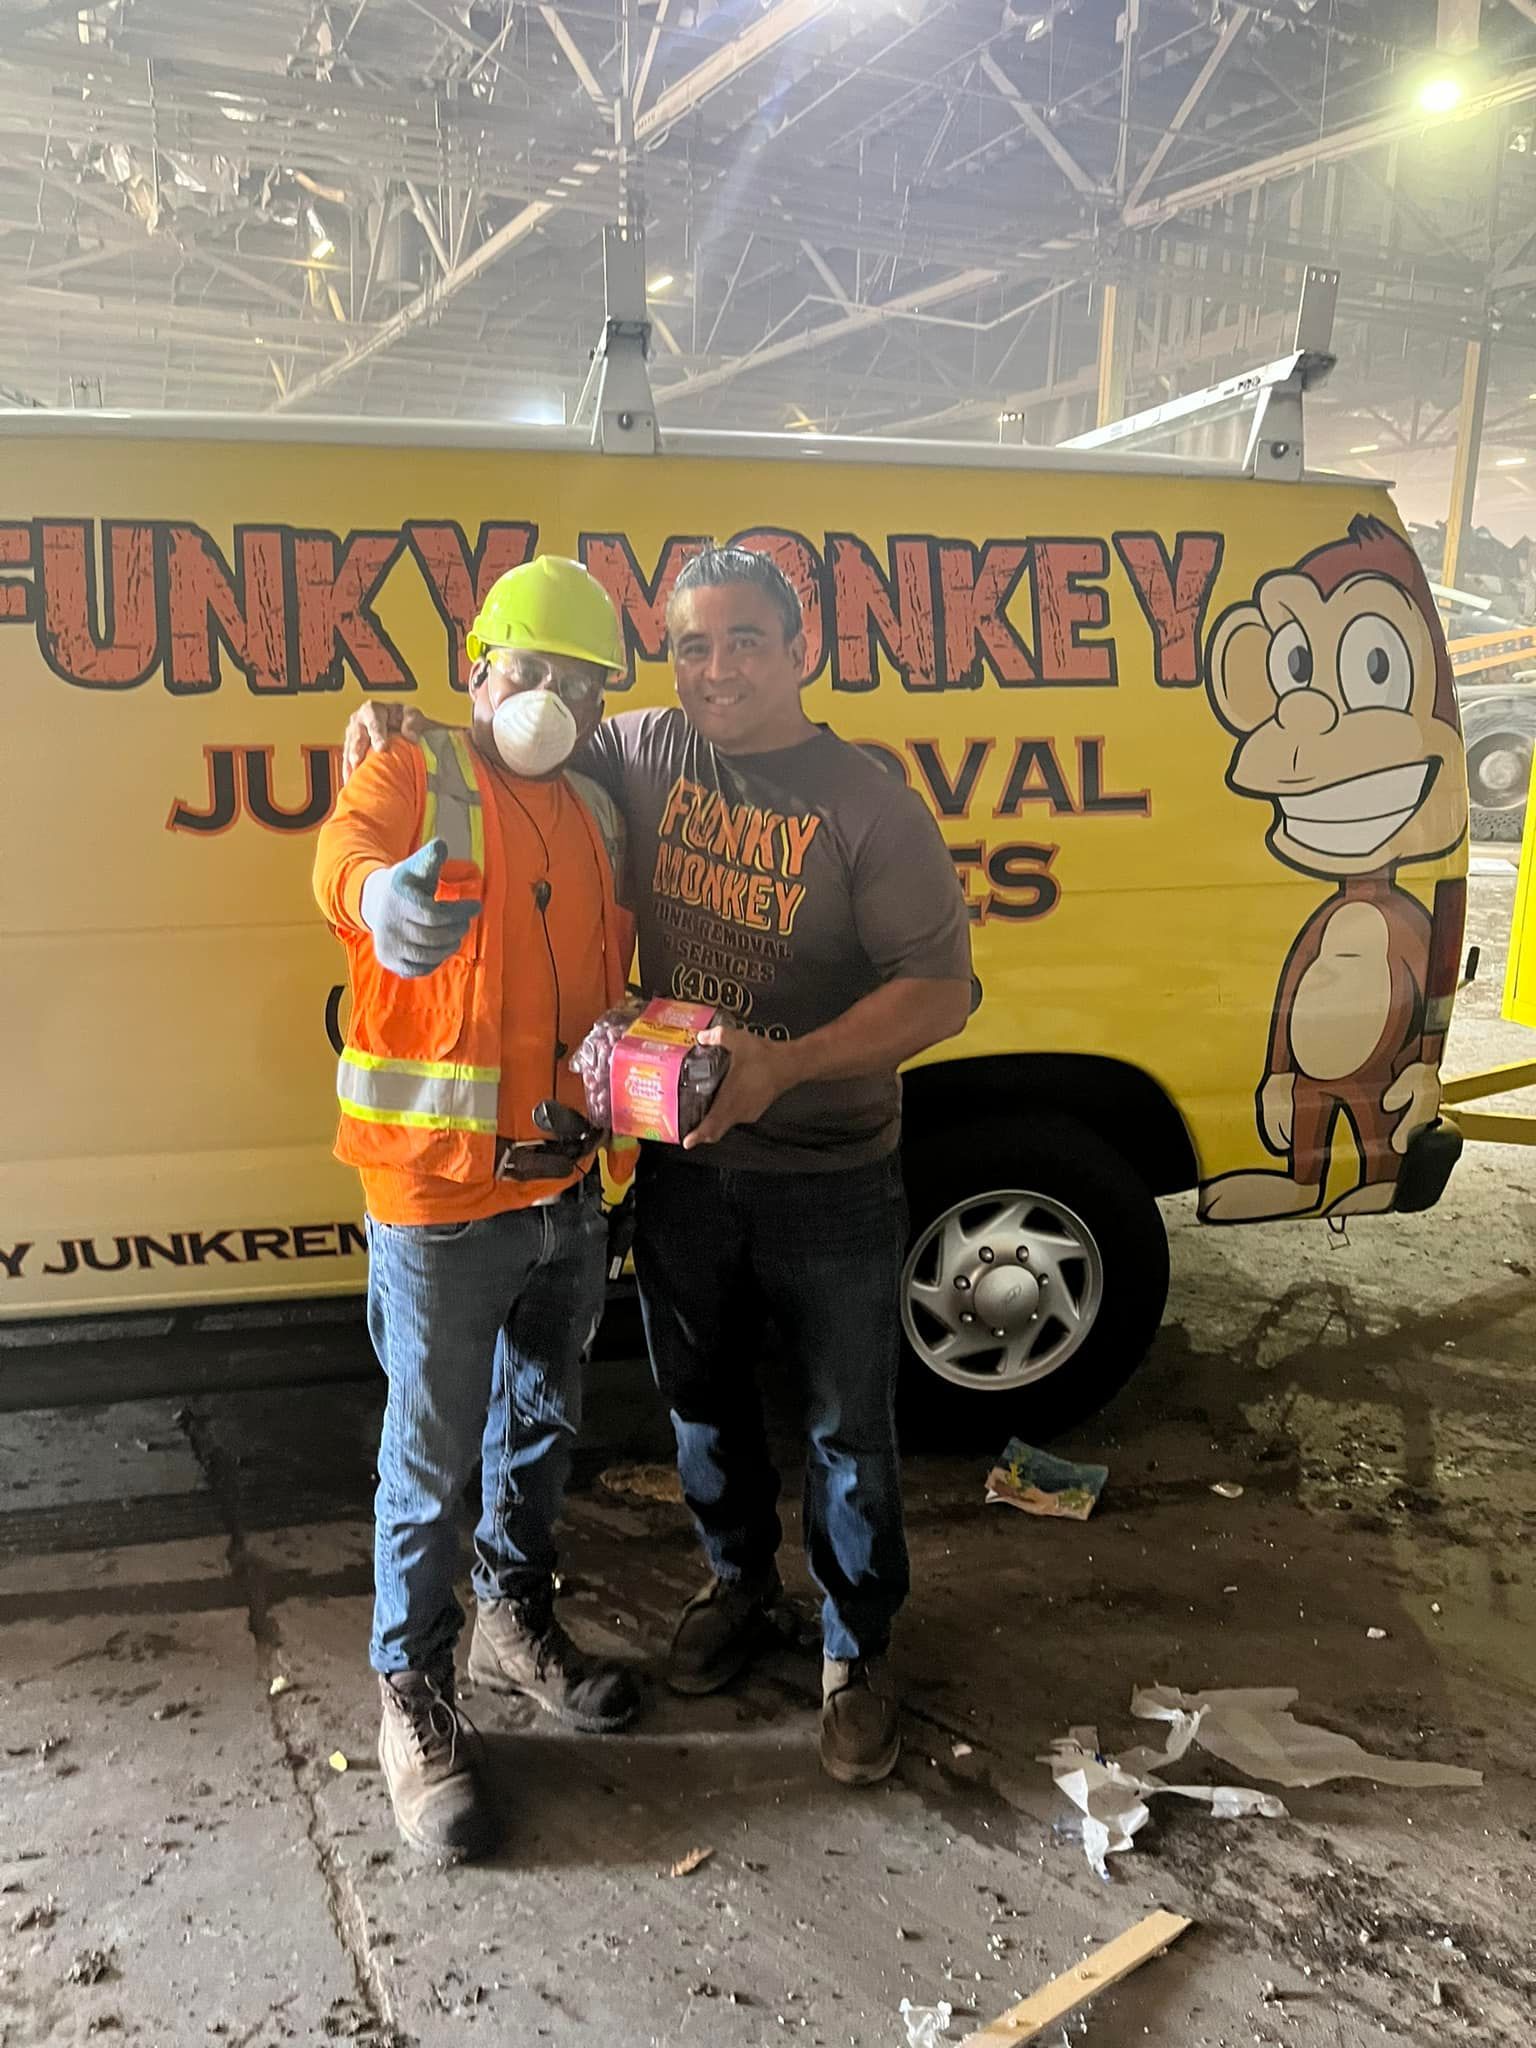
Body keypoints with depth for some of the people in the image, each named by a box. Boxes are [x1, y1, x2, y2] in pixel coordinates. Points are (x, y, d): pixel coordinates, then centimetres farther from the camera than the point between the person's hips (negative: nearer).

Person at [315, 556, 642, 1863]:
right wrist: (397, 902, -53)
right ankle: (416, 1702, 22)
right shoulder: (409, 779, -8)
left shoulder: (594, 812, 10)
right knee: (433, 1454, 4)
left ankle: (517, 1621, 44)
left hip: (566, 1183, 7)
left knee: (543, 1423, 21)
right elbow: (351, 875, -30)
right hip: (441, 1191, -6)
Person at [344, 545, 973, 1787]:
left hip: (829, 1182, -4)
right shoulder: (641, 757, -3)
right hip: (682, 1162, 4)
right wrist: (395, 726, -6)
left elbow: (942, 990, -17)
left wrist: (784, 1063, -28)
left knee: (850, 1429, 11)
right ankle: (739, 1585, 48)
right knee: (701, 1397, 22)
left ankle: (856, 1654, 33)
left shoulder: (871, 809, -15)